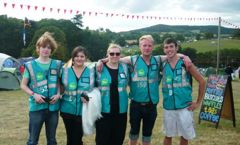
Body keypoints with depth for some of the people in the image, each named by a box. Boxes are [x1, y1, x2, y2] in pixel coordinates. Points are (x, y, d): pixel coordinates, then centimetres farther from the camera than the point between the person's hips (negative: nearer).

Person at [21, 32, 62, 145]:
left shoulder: (57, 64, 4)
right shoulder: (30, 65, -1)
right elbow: (23, 85, 4)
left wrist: (58, 94, -6)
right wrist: (34, 94, -12)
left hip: (53, 107, 2)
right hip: (37, 107, -2)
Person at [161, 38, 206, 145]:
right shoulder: (163, 65, 0)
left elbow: (201, 81, -3)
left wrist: (198, 102, -2)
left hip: (185, 106, -2)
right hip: (168, 107, 2)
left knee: (185, 136, 10)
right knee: (168, 135, 13)